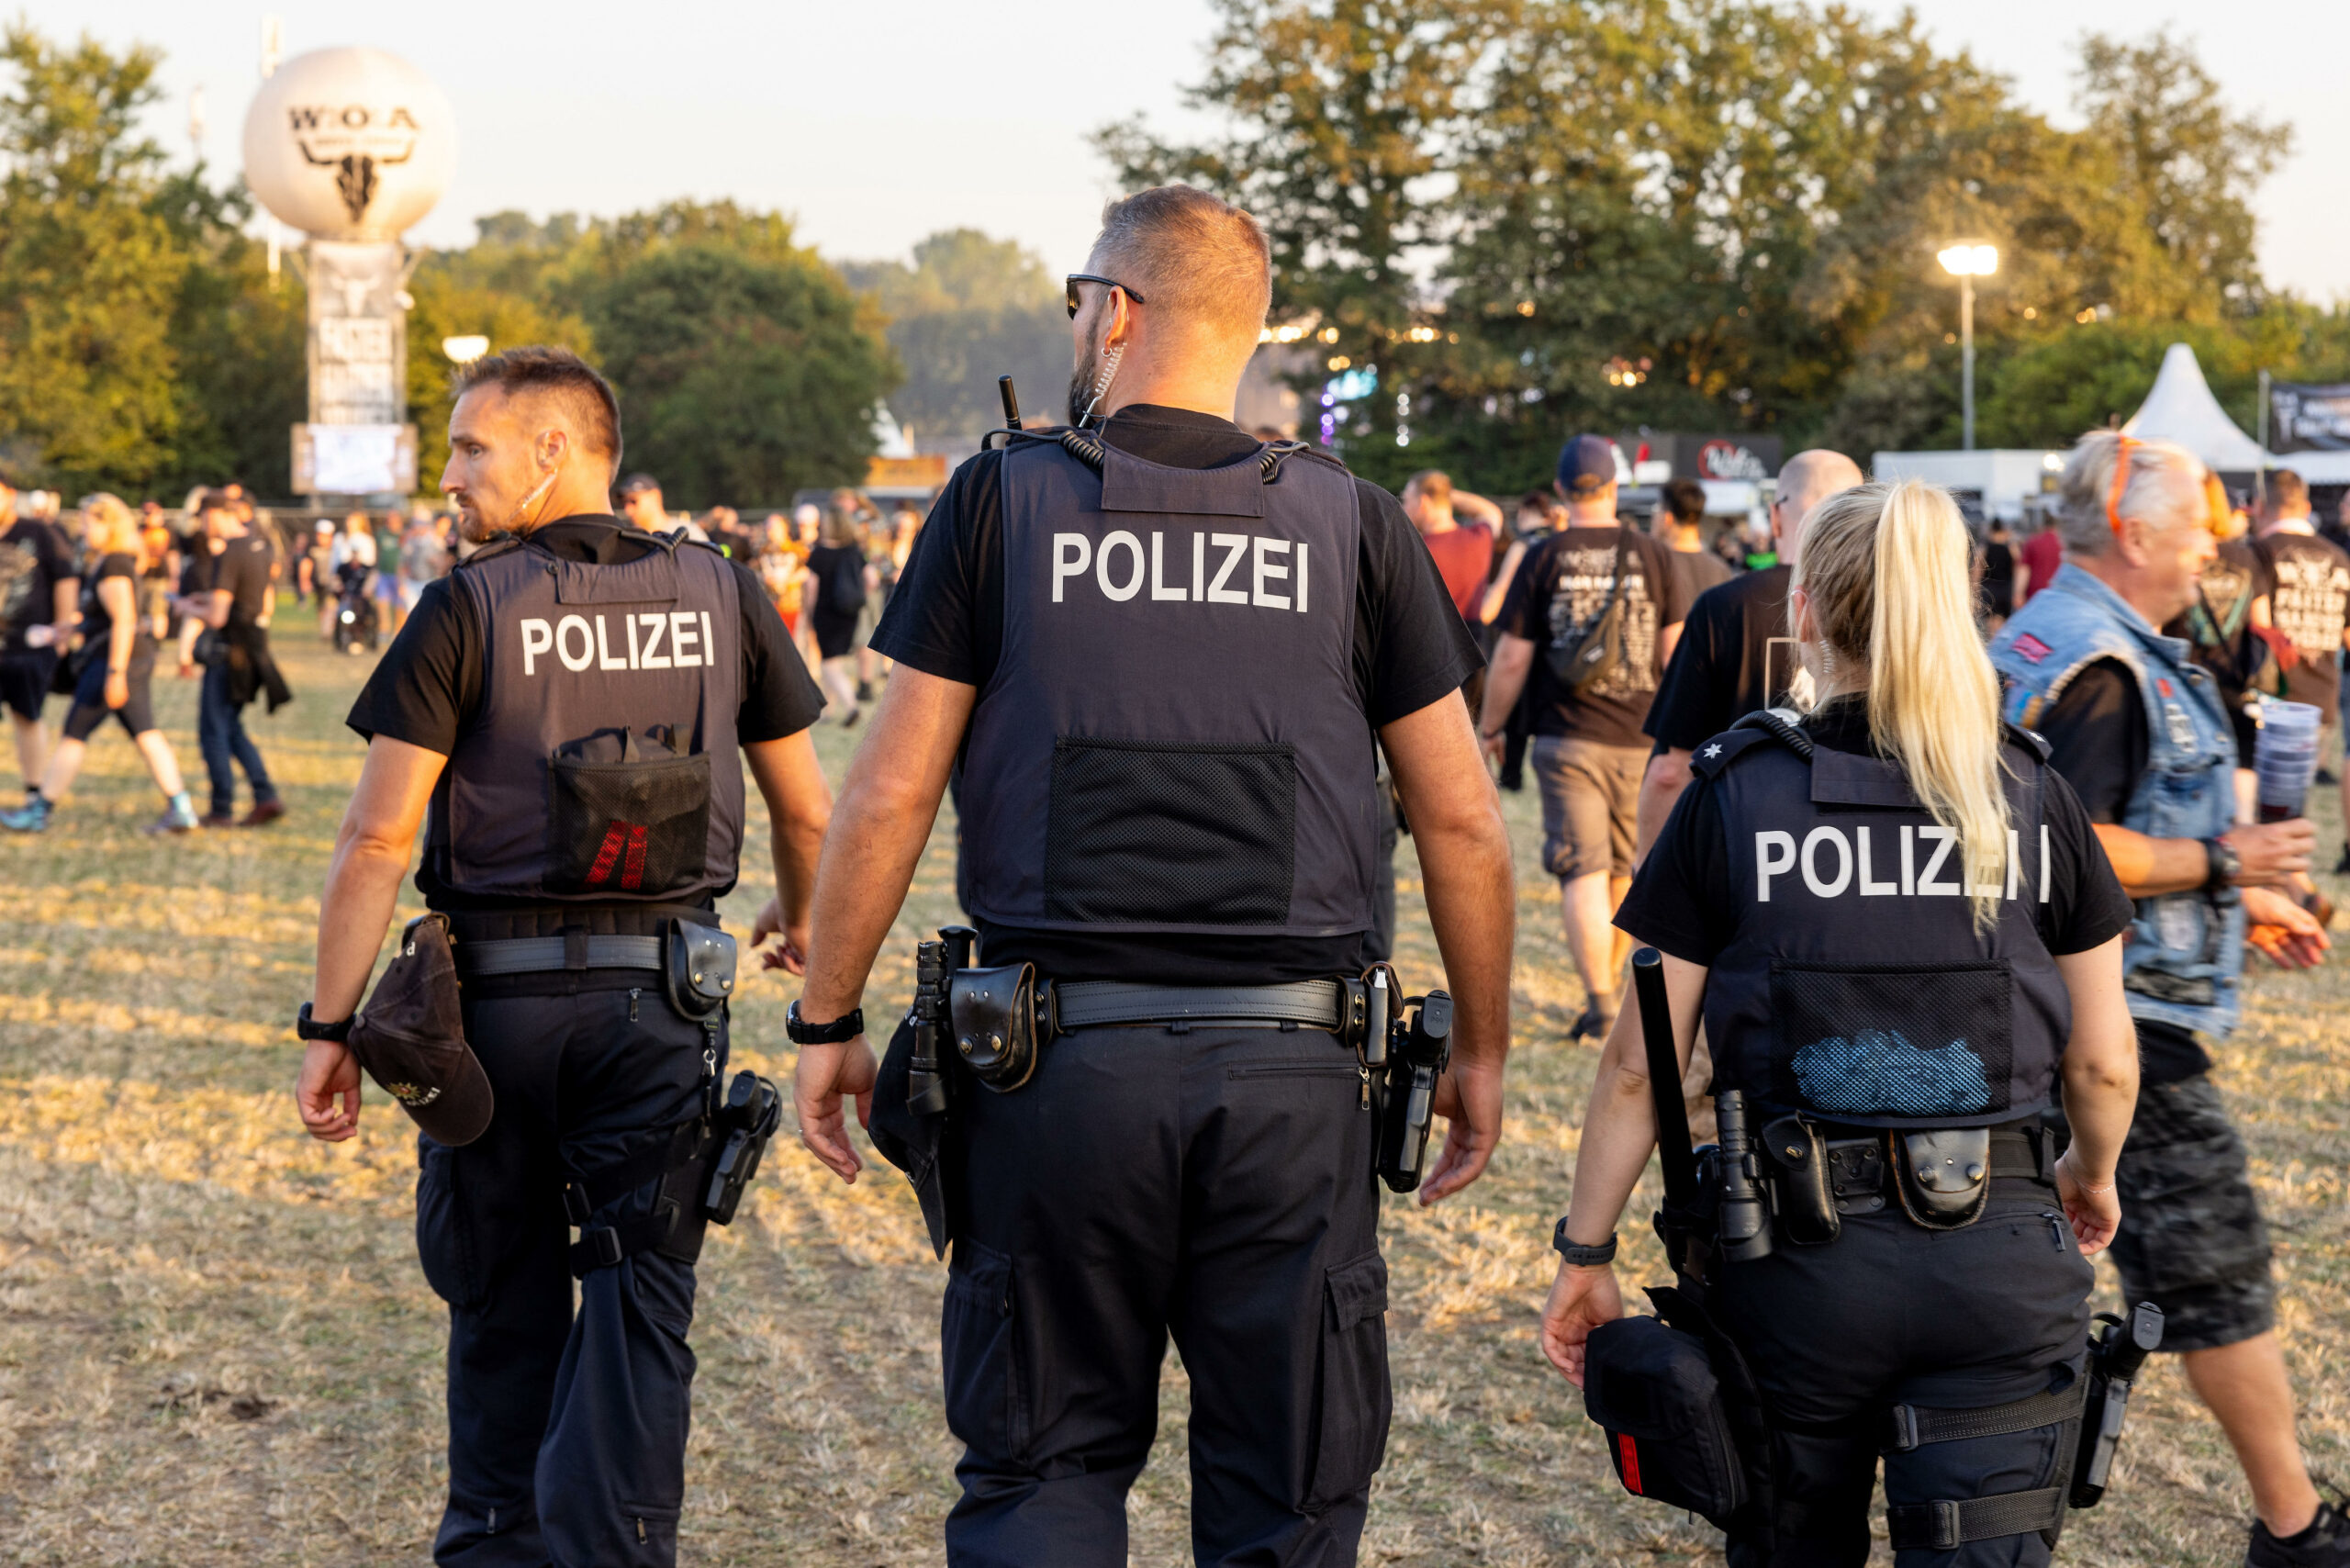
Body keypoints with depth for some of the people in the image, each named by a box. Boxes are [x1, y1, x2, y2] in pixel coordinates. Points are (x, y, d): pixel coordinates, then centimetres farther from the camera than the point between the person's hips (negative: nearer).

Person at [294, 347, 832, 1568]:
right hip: (661, 996, 1)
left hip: (497, 995, -1)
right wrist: (798, 915, 31)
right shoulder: (723, 598, 3)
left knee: (503, 1304, 15)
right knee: (638, 1301, 5)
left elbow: (376, 840, -10)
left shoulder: (467, 609, -7)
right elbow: (808, 812, 10)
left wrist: (330, 1025, -5)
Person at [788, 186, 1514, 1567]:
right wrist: (1481, 1052, 16)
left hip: (1061, 1060, -1)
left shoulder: (1004, 499, 1)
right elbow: (1463, 821, 5)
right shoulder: (1352, 525, 4)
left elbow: (888, 795, -1)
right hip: (1291, 1071, 1)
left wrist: (829, 1021, 9)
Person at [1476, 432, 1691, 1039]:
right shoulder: (1653, 557, 1)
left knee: (1581, 872, -4)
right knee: (1623, 872, 16)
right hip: (1638, 738, 2)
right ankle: (1608, 984, 30)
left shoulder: (1543, 560, -3)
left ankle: (1601, 1003, -14)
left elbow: (1511, 659, -2)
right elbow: (1675, 654, 1)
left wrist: (1491, 726, 13)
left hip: (1566, 738, -2)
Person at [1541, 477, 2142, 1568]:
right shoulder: (2032, 795, 1)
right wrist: (2092, 1179, 27)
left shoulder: (1734, 799, -3)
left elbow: (1638, 1065, -3)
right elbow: (2102, 1063, 7)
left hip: (1797, 1250, 0)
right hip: (2002, 1257, 1)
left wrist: (1586, 1252, 7)